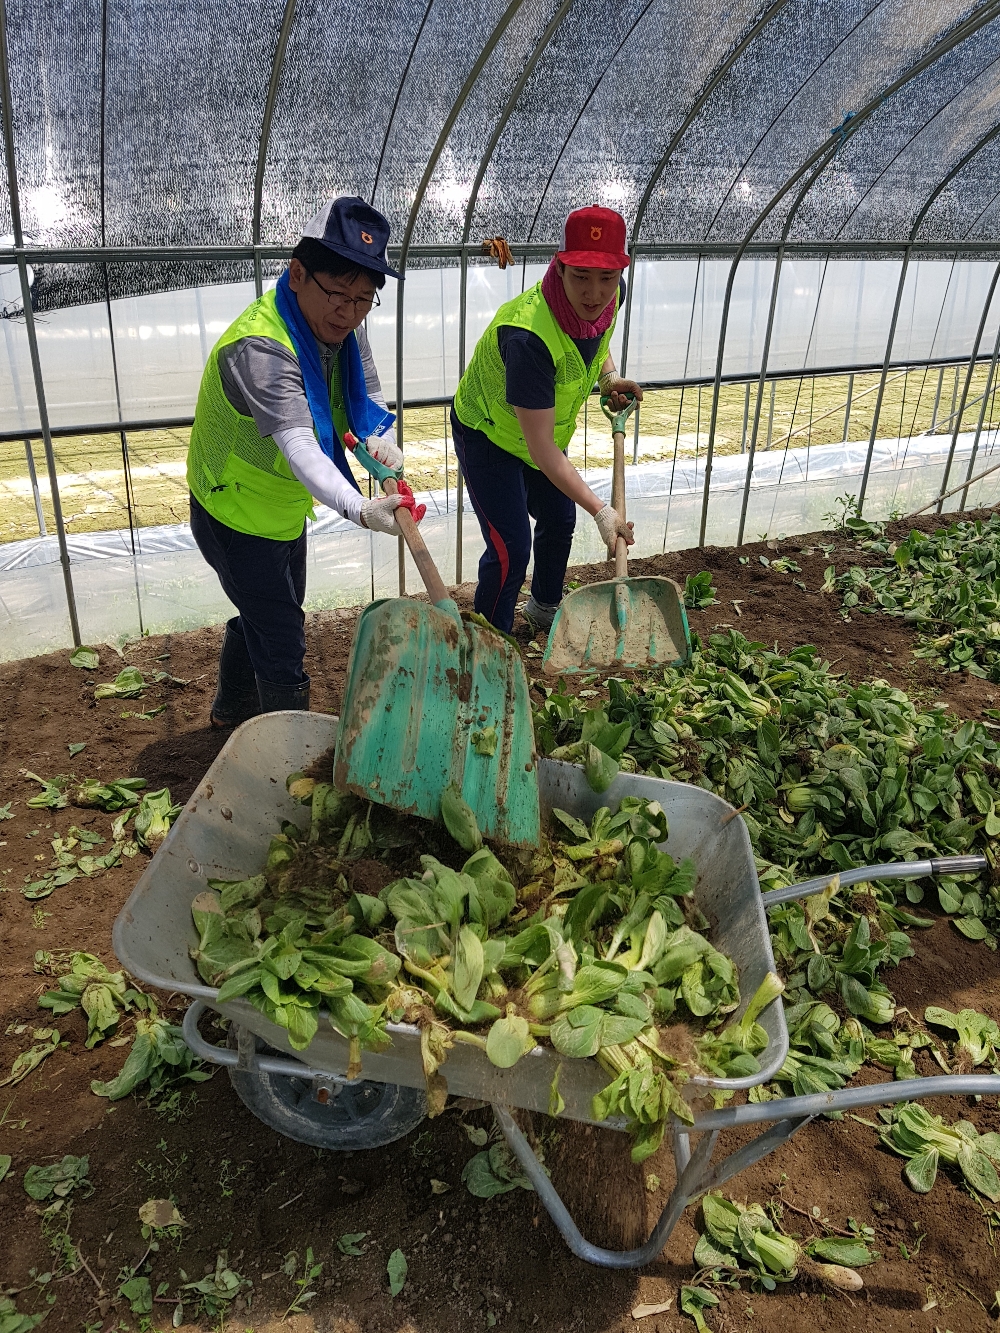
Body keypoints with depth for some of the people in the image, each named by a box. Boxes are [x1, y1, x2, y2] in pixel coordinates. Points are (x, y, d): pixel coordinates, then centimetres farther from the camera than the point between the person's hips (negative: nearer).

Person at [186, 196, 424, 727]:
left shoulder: (343, 327, -9)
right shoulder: (260, 346, -36)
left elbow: (369, 398, -2)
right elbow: (298, 445, -48)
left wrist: (382, 440, -26)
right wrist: (357, 508, -64)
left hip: (283, 506, 9)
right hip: (236, 513, -9)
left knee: (264, 616, 27)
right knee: (282, 641, -2)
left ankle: (232, 708, 52)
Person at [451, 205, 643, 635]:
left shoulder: (610, 297, -19)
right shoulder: (529, 336, -42)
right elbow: (541, 448, -39)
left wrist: (609, 377, -10)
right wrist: (600, 510, -42)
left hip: (544, 429, 8)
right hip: (488, 433, -8)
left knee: (560, 520, 22)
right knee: (511, 547, -12)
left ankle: (545, 607, 49)